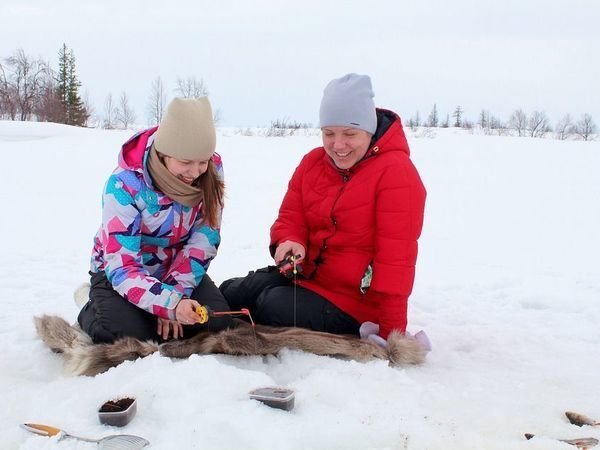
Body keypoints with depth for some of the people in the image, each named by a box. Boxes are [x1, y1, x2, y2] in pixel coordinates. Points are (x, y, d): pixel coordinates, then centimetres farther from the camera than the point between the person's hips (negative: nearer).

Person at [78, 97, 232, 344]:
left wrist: (175, 294, -23)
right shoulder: (125, 184, -29)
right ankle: (93, 312, 7)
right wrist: (170, 304, -44)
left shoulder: (211, 169, -17)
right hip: (118, 270, -3)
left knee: (217, 322, -19)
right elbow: (122, 266, -30)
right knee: (128, 333, -28)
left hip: (179, 268, 4)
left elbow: (205, 236, -12)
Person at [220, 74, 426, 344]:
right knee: (228, 295, -6)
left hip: (354, 302, -7)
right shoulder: (312, 162, 6)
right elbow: (291, 217, 9)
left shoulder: (396, 172, -16)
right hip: (306, 275, 7)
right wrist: (289, 242, -18)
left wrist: (390, 332, -19)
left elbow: (395, 257, -19)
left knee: (273, 307, -27)